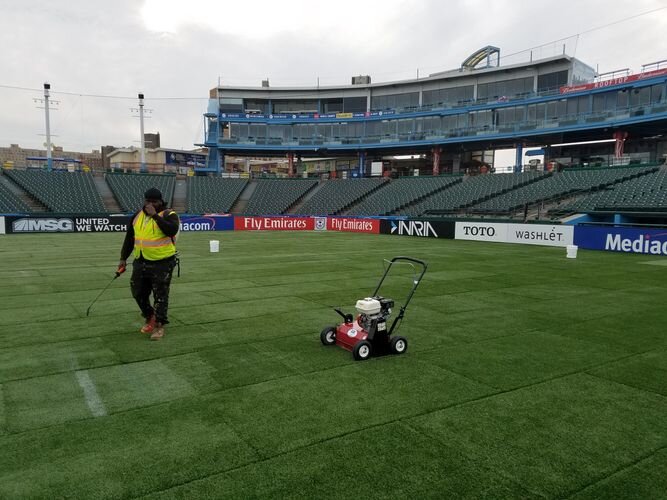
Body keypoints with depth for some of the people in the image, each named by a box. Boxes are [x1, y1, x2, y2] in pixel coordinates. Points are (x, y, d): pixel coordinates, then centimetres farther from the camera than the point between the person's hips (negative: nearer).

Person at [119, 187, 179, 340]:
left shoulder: (169, 214, -9)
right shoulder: (137, 216, 9)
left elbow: (172, 230, -31)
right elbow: (129, 238, 16)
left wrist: (155, 215, -28)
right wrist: (123, 258, 16)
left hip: (162, 263, -6)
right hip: (140, 262, 6)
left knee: (160, 295, 0)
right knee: (138, 293, 13)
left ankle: (159, 325, 13)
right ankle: (150, 318, 34)